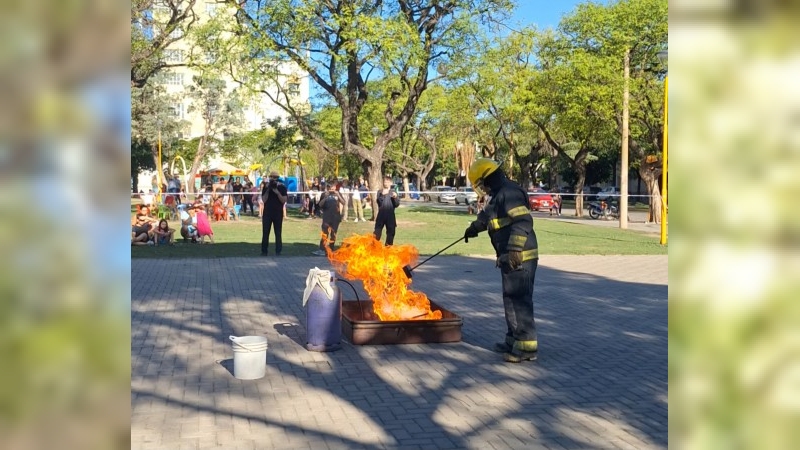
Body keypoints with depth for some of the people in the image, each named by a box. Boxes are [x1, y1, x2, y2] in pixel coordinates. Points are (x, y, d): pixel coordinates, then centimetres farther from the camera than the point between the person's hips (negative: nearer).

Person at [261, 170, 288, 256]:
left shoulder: (282, 187, 0)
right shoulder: (266, 187, 5)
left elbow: (284, 200, -7)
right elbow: (264, 200, -4)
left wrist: (277, 192, -19)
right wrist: (267, 190, -14)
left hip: (278, 213, -1)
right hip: (267, 213, 1)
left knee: (278, 234, 1)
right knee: (265, 233, 2)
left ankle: (278, 252, 6)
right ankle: (264, 252, 9)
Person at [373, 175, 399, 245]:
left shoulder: (393, 192, 6)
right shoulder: (380, 192, 4)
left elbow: (397, 204, 0)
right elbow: (379, 202, -9)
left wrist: (395, 198, -18)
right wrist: (382, 195, -22)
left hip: (390, 216, 1)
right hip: (381, 215, -1)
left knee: (390, 232, 6)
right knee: (377, 232, 1)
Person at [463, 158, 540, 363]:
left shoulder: (509, 192, -14)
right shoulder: (499, 195, 20)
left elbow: (523, 221, -25)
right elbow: (487, 216, 39)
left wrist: (514, 249, -30)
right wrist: (473, 228, 52)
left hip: (520, 257, -11)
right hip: (510, 257, 11)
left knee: (519, 300, -9)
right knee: (511, 299, 15)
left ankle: (527, 347, -5)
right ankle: (513, 340, 25)